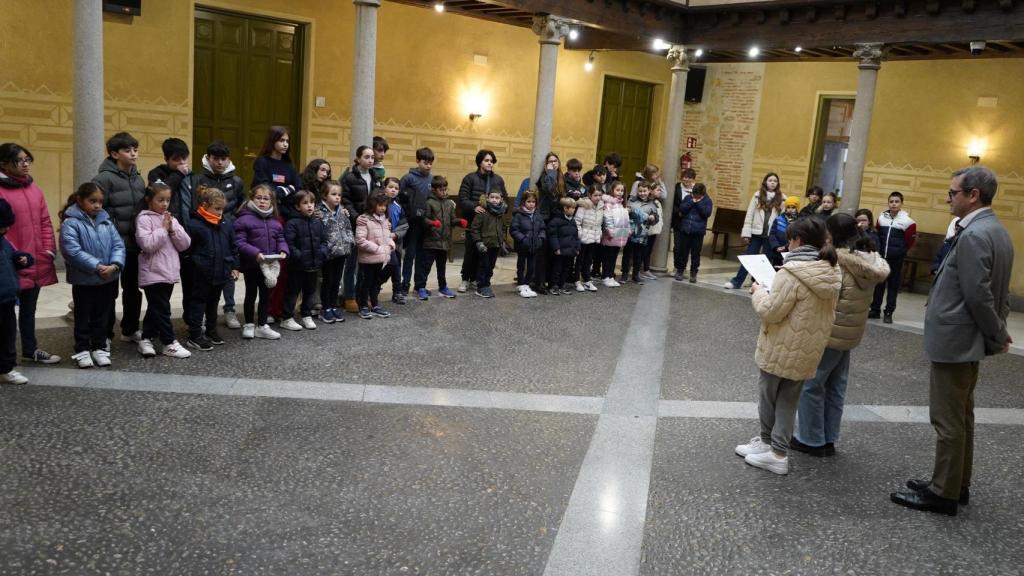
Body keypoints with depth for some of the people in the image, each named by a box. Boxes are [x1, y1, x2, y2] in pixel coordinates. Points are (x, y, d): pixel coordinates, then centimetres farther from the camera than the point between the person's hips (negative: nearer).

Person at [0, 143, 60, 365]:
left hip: (37, 262, 7)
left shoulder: (34, 188, 10)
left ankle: (30, 349, 31)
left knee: (29, 308, 19)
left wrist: (49, 249, 5)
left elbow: (45, 221, 13)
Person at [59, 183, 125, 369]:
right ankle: (82, 350, 19)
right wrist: (97, 266, -24)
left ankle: (100, 347, 26)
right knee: (83, 316, 9)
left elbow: (118, 245, -1)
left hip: (107, 280, 5)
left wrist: (115, 264, -18)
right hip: (83, 280, -4)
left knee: (102, 315, 14)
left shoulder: (106, 221, 4)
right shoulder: (70, 223, -12)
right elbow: (73, 251, -21)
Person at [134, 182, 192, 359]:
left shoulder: (171, 219, 12)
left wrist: (173, 229, -8)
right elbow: (147, 244, -21)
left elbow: (185, 244, 5)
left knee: (155, 309, 15)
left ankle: (146, 340, 25)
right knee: (162, 310, -2)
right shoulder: (144, 218, -8)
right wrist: (163, 229, -15)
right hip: (153, 274, -7)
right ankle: (169, 343, 4)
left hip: (170, 272, 7)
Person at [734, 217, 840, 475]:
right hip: (808, 349, 7)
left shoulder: (792, 272, -22)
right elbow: (825, 312, 12)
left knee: (768, 395, 14)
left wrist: (758, 291, -3)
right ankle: (778, 451, 18)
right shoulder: (832, 273, 2)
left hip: (782, 348, -6)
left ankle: (768, 442, 28)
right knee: (789, 400, 14)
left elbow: (771, 311, -20)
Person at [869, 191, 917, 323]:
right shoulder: (881, 217, 4)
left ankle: (889, 312, 9)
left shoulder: (906, 221, -7)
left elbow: (910, 242, -2)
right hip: (881, 256, 3)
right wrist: (879, 249, 12)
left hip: (896, 258, -3)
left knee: (893, 285, 4)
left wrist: (901, 252, 1)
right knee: (878, 283, 9)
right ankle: (875, 309, 17)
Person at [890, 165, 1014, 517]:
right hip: (968, 340, 10)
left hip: (954, 341, -10)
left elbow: (978, 295, -22)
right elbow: (996, 291, 15)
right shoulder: (996, 231, 12)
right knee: (961, 417, 18)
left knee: (948, 420, 0)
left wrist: (997, 336, -9)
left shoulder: (973, 235, -21)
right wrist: (998, 332, 11)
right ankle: (957, 484, 30)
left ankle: (943, 494, 11)